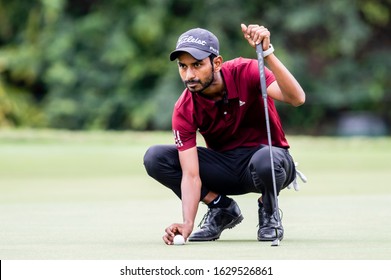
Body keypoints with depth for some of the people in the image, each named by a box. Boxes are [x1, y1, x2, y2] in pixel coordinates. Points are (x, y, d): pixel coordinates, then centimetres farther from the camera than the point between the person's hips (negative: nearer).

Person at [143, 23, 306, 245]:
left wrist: (266, 52, -48)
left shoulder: (246, 72, -20)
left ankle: (269, 211, -6)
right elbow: (191, 175, -21)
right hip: (224, 166, 3)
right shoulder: (184, 110, -15)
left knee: (265, 160, -41)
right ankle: (222, 209, -1)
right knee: (155, 158, -18)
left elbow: (296, 98, -37)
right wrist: (187, 223, -37)